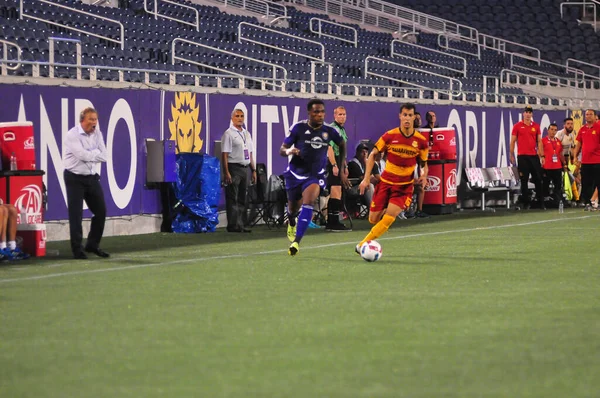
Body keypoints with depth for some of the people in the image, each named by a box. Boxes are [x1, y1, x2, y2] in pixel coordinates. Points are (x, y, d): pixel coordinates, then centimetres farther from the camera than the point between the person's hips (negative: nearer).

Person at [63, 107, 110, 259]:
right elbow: (83, 155, -24)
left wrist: (89, 154, -15)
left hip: (92, 177, 6)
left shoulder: (97, 134, 6)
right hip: (75, 178, -6)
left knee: (101, 211, 9)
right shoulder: (73, 135, -13)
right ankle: (77, 249, 3)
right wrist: (96, 153, -8)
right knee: (76, 214, -4)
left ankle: (93, 245, 24)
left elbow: (103, 156, -2)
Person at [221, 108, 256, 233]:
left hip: (245, 168, 7)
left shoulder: (246, 133, 17)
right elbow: (224, 154, -12)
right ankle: (233, 225, -5)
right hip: (234, 168, -7)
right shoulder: (229, 134, -6)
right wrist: (226, 173, -19)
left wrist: (253, 170, 15)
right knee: (232, 199, -6)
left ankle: (242, 224, 12)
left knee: (242, 199, 9)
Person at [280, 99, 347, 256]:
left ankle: (296, 242, -30)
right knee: (293, 208, 16)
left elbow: (342, 144, 15)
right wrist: (288, 151, -32)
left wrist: (342, 165, 15)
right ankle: (291, 223, 57)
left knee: (308, 201, -27)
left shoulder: (329, 131, -7)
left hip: (315, 175, 0)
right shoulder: (299, 128, -13)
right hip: (295, 173, 0)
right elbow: (282, 150, -10)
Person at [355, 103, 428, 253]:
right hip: (385, 182, 1)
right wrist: (366, 178, -5)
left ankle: (363, 244, -5)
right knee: (373, 219, 4)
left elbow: (423, 163, 7)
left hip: (404, 186, -1)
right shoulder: (390, 136, -8)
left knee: (389, 218, -18)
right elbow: (373, 155, 1)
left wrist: (424, 175, -16)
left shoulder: (421, 141, -7)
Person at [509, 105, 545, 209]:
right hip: (522, 156, -2)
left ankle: (541, 203, 6)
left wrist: (541, 155, 1)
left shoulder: (536, 126, 9)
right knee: (524, 180, 1)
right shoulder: (517, 126, 3)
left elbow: (539, 141, 9)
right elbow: (513, 141, 5)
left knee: (538, 179, 1)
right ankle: (526, 203, 7)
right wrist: (511, 155, 0)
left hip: (534, 156, 2)